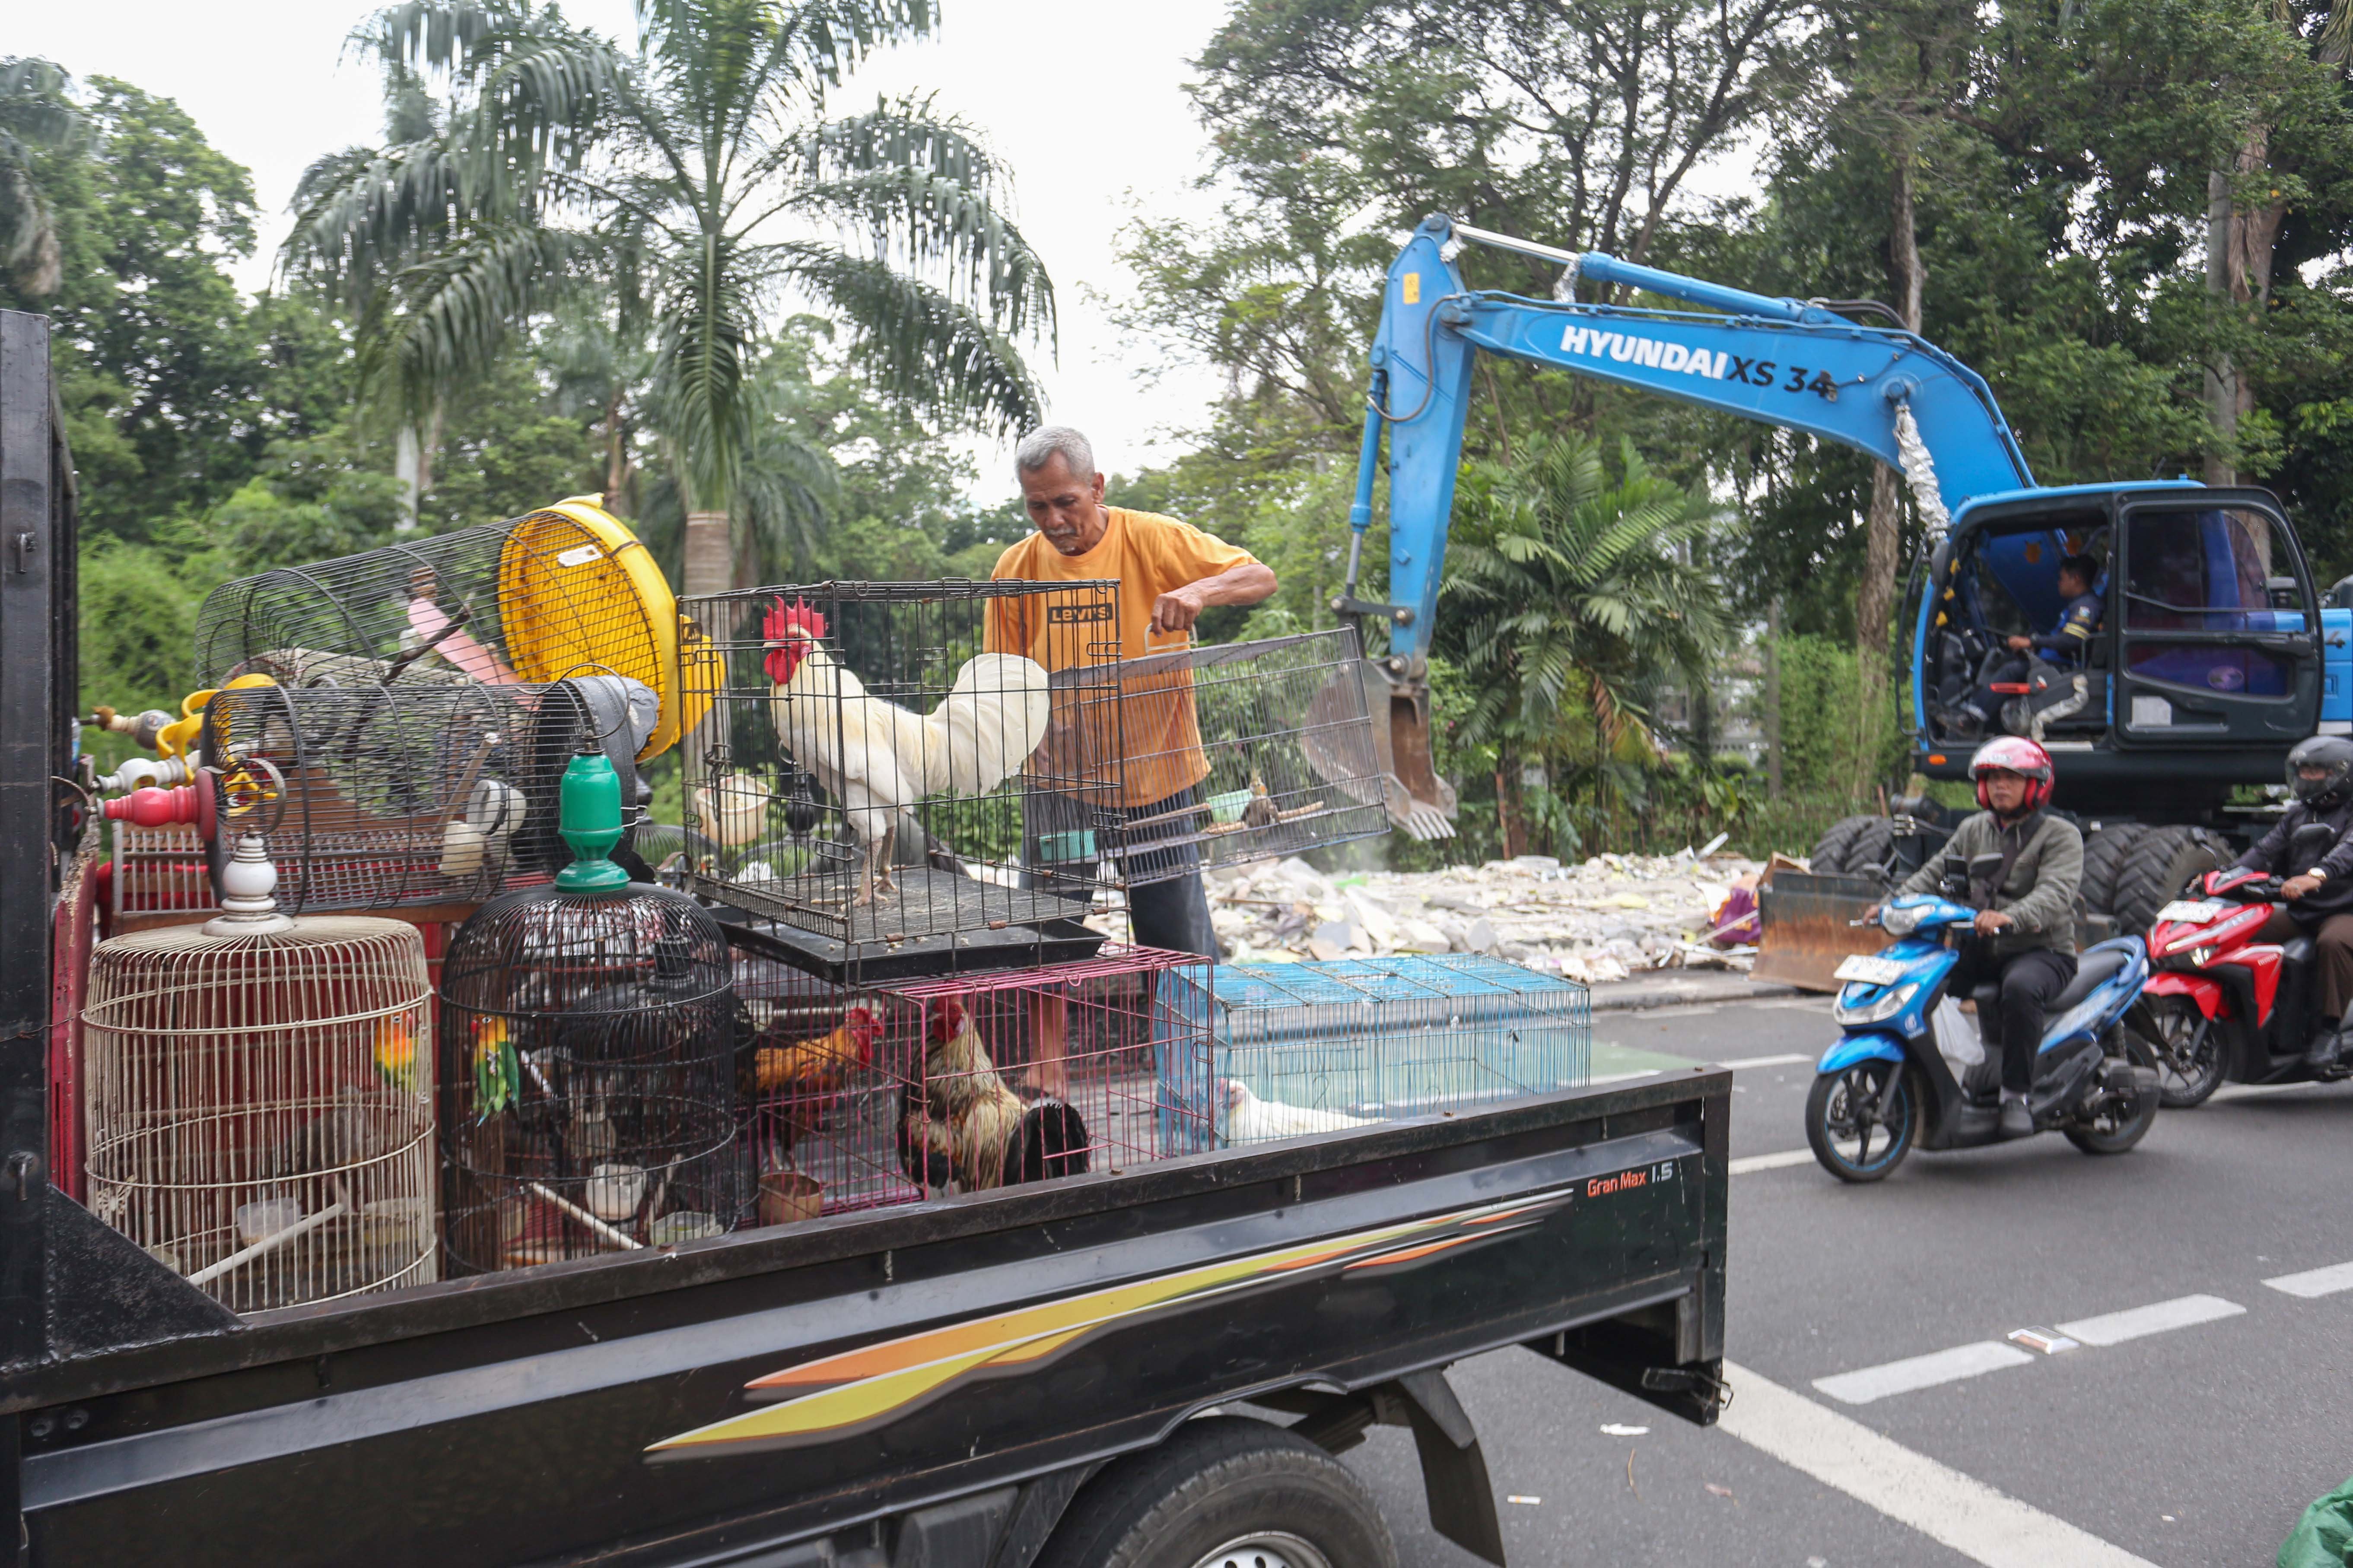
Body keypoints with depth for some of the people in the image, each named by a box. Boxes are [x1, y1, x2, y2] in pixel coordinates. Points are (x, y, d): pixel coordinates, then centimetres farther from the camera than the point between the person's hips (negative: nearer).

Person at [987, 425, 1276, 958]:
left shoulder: (1153, 539, -7)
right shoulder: (1017, 568, -1)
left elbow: (1261, 578, -8)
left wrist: (1199, 589, -28)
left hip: (1155, 776, -2)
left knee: (1179, 953, 6)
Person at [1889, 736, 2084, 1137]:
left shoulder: (2060, 835, -3)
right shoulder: (1972, 830, 16)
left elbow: (2056, 894, -20)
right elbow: (1935, 874, 9)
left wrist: (2011, 918, -41)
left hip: (2042, 950, -6)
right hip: (1980, 950, 6)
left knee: (2021, 988, -38)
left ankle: (2016, 1094, -26)